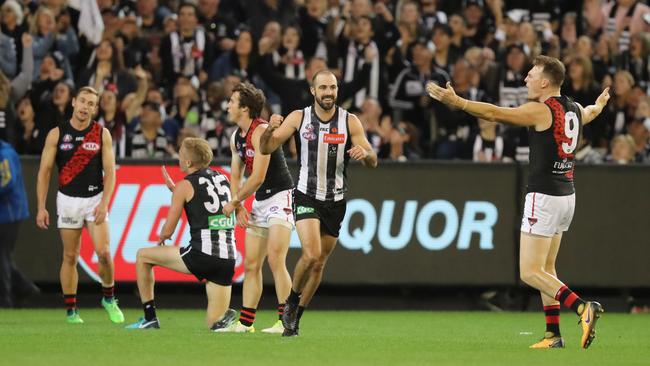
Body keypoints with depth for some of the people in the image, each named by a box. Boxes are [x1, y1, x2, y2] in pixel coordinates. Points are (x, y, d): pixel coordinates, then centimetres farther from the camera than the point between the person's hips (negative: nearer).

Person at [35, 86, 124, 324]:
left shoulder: (102, 134, -1)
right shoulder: (57, 134, -2)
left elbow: (110, 171, -2)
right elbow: (44, 171, 0)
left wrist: (104, 203, -14)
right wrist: (41, 207, -6)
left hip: (95, 199, 0)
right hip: (68, 199, 0)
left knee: (103, 252, -13)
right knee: (70, 257, 2)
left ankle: (109, 298, 9)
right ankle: (71, 310, 9)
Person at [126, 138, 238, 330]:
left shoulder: (185, 186, -1)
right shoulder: (222, 179, 16)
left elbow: (168, 230, 3)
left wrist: (161, 238, 25)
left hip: (202, 255, -6)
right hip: (228, 260, 6)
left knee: (143, 256, 17)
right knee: (214, 324, 15)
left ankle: (149, 318, 17)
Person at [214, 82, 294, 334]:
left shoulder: (261, 132, -18)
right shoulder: (236, 137, 11)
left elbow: (257, 178, -20)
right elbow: (235, 176, 17)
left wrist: (234, 203, -8)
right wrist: (239, 207, 2)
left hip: (280, 197, -9)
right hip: (259, 201, 9)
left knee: (275, 260, -18)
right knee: (251, 264, 8)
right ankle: (245, 322, 12)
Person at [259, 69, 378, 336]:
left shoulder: (350, 122, -4)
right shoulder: (298, 118, -5)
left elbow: (372, 161, -4)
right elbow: (266, 149, -7)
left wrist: (365, 153, -28)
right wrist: (270, 130, -28)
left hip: (335, 201, 2)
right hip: (306, 197, -2)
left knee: (319, 264, 9)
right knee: (311, 254, -22)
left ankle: (295, 318, 25)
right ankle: (291, 302, 3)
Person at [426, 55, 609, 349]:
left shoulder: (540, 110, -13)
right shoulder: (574, 110, 11)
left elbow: (495, 113, -16)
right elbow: (590, 113, 36)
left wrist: (457, 102, -14)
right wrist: (600, 104, 59)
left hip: (544, 197, -9)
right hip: (567, 195, 9)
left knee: (530, 272, -8)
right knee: (546, 269, 15)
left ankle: (582, 307, -23)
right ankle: (553, 334, 12)